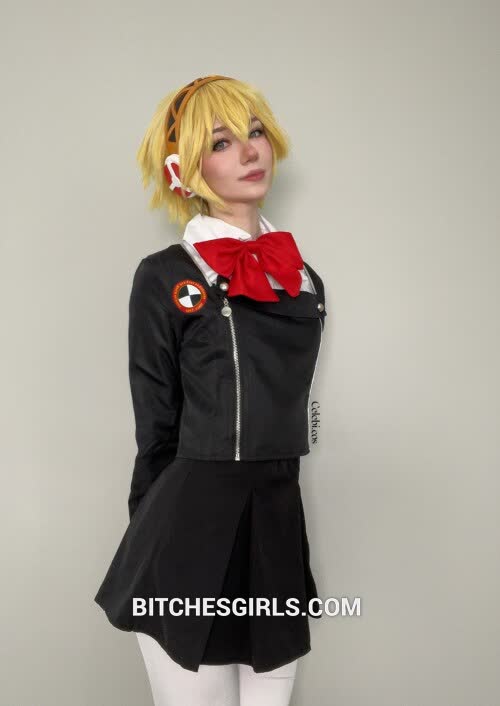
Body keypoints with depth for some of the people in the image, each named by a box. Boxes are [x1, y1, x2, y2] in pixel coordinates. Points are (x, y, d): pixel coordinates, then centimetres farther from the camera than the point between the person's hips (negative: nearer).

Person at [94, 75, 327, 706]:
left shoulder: (304, 280, 9)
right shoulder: (165, 278, -7)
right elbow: (156, 432, -4)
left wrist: (273, 510, 17)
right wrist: (160, 552, 0)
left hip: (281, 535, 5)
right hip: (190, 542, -5)